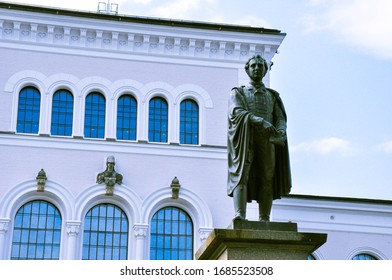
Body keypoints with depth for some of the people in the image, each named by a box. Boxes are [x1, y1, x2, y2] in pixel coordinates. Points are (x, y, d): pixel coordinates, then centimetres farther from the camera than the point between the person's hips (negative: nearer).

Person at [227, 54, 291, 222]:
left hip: (267, 139, 3)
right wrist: (261, 122, -19)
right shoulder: (238, 93, 18)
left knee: (267, 178, -10)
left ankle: (264, 221, -16)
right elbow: (237, 112, -3)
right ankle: (240, 216, -33)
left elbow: (280, 118, 13)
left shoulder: (272, 96, 27)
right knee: (241, 173, -20)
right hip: (245, 138, -2)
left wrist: (280, 132, -13)